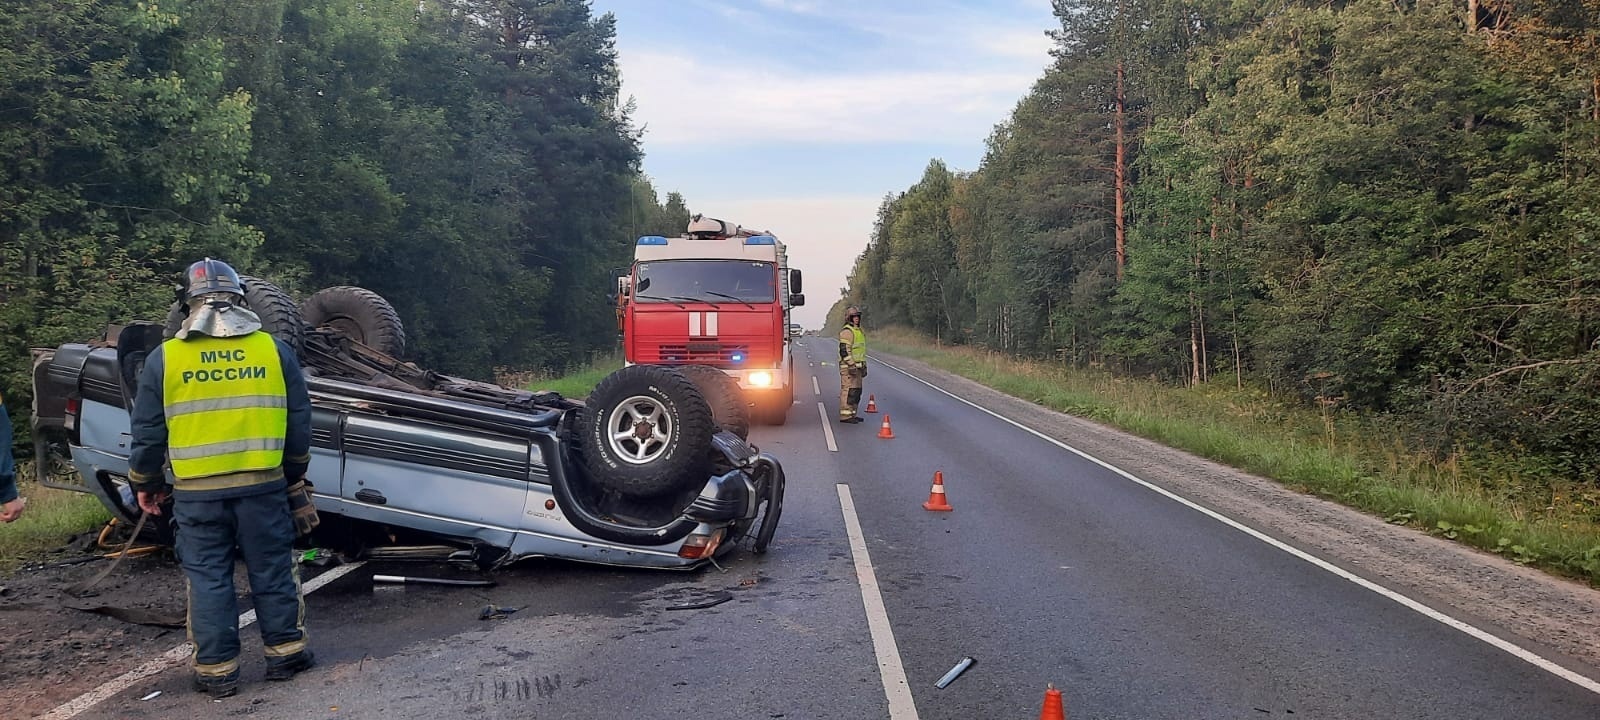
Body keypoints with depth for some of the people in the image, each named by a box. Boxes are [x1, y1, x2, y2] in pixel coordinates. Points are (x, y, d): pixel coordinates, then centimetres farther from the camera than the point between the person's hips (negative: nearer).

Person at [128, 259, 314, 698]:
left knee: (207, 578, 9)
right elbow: (299, 420, 5)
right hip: (263, 485, 1)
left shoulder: (164, 358, -1)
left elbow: (148, 433, 3)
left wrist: (145, 484, 18)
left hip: (196, 492, 0)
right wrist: (294, 471, 19)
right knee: (272, 571, 11)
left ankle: (216, 670, 15)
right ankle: (285, 653, 19)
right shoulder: (273, 349, 1)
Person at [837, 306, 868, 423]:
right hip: (849, 367, -10)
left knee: (856, 391, 11)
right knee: (848, 390, -10)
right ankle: (845, 416, -9)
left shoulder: (858, 331, 18)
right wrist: (851, 365, -24)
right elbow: (844, 350, -20)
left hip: (856, 367, 10)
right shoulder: (847, 331, -13)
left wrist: (864, 367, 22)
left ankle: (852, 414, 16)